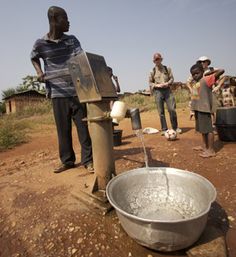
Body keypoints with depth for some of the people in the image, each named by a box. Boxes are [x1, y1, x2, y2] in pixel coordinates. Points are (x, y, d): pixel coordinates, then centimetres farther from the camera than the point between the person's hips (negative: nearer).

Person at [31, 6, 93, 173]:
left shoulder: (72, 40, 7)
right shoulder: (40, 44, 4)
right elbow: (34, 58, 23)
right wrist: (39, 72, 3)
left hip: (77, 91, 1)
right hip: (58, 93, 0)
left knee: (83, 126, -1)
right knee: (63, 129, 6)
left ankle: (88, 160, 10)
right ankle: (67, 161, 21)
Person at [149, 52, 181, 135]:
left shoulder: (167, 69, 11)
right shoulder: (152, 71, 7)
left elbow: (172, 78, 10)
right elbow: (150, 83, 7)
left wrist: (168, 83, -10)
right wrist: (157, 85, -11)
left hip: (167, 90, 1)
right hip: (158, 91, -1)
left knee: (172, 109, -4)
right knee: (161, 112, 1)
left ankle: (175, 127, 11)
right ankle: (164, 129, 11)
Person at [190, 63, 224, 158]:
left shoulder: (206, 79, -9)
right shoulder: (195, 82, 15)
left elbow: (221, 71, -18)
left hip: (204, 109, -9)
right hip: (197, 109, 9)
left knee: (208, 129, -3)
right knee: (202, 129, 17)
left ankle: (211, 150, 4)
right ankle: (204, 146, 30)